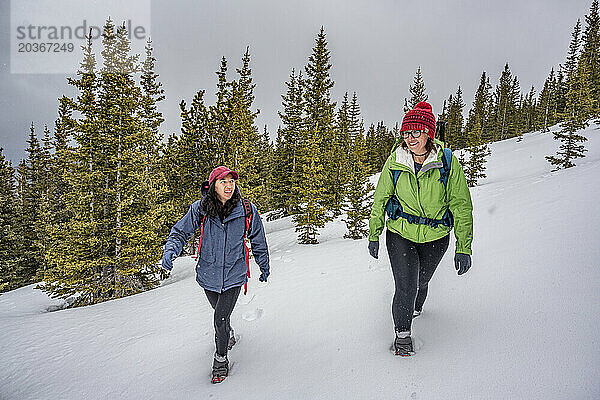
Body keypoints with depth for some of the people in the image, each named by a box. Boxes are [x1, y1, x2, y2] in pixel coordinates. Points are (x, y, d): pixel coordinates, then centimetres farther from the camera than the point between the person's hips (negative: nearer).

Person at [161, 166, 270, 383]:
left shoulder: (247, 210, -12)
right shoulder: (200, 209, -12)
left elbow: (258, 241, 2)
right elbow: (180, 232, -1)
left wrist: (264, 267, 12)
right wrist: (170, 250, -22)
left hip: (234, 275, -2)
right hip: (209, 274, 2)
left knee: (221, 318, -8)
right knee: (220, 313, 23)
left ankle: (221, 359, 18)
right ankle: (228, 336, 56)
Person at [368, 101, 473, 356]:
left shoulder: (447, 162, -16)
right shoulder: (395, 162, -13)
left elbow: (461, 206, -10)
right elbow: (380, 198, -1)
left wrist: (463, 248, -12)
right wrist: (373, 235, 3)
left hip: (435, 238, 1)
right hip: (400, 234, -1)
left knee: (422, 280, 22)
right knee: (406, 287, -9)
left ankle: (416, 307, 57)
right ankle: (402, 332, 18)